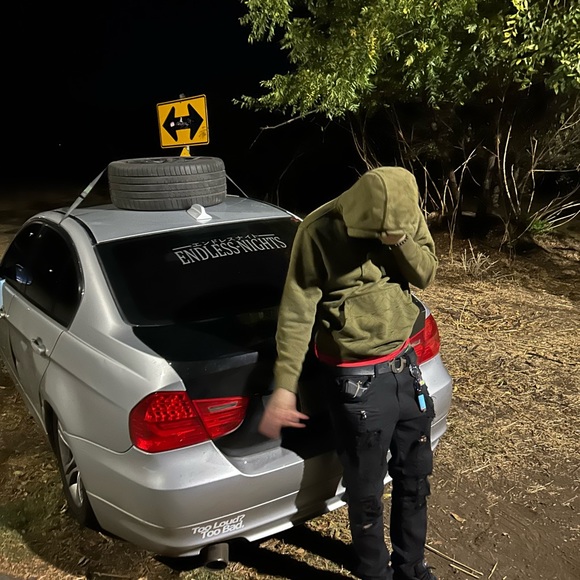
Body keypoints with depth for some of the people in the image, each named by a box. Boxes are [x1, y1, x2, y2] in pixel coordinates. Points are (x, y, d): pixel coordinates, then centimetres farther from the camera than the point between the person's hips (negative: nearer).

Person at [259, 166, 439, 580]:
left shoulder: (408, 215, -4)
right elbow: (297, 312, -17)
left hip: (405, 362, 6)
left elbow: (426, 275, -2)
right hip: (357, 379, -6)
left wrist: (399, 239, -21)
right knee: (367, 492, 8)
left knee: (416, 476, 20)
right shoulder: (320, 232, -20)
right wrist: (285, 387, -18)